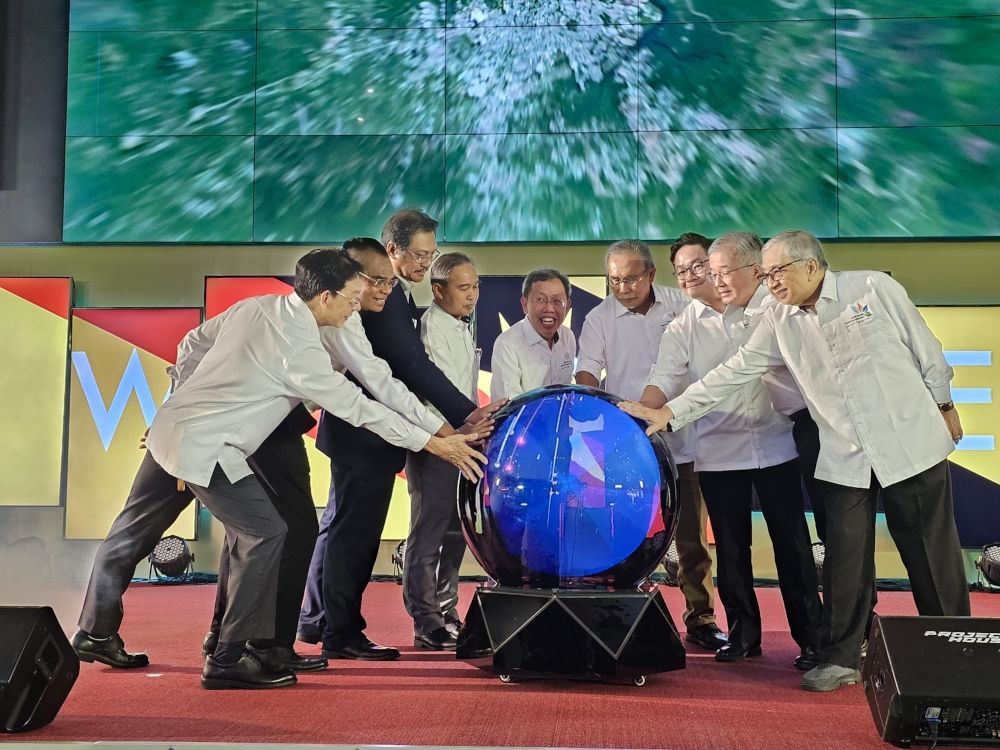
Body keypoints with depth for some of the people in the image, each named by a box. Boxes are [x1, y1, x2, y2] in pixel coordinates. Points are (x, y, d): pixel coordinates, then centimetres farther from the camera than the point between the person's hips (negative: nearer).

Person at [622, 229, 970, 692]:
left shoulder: (875, 288, -6)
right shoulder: (780, 325, 2)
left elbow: (924, 347, 2)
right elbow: (731, 374, 1)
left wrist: (944, 406, 7)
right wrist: (670, 413, -5)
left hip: (911, 442, -2)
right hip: (844, 458, 2)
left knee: (933, 554, 5)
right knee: (845, 559, 1)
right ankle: (840, 659, 14)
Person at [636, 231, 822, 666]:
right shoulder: (687, 325, 0)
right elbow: (663, 382, -5)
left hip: (776, 446, -1)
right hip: (718, 453, 1)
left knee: (792, 544, 3)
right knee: (731, 547, 8)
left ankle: (811, 638, 14)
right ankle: (743, 636, 20)